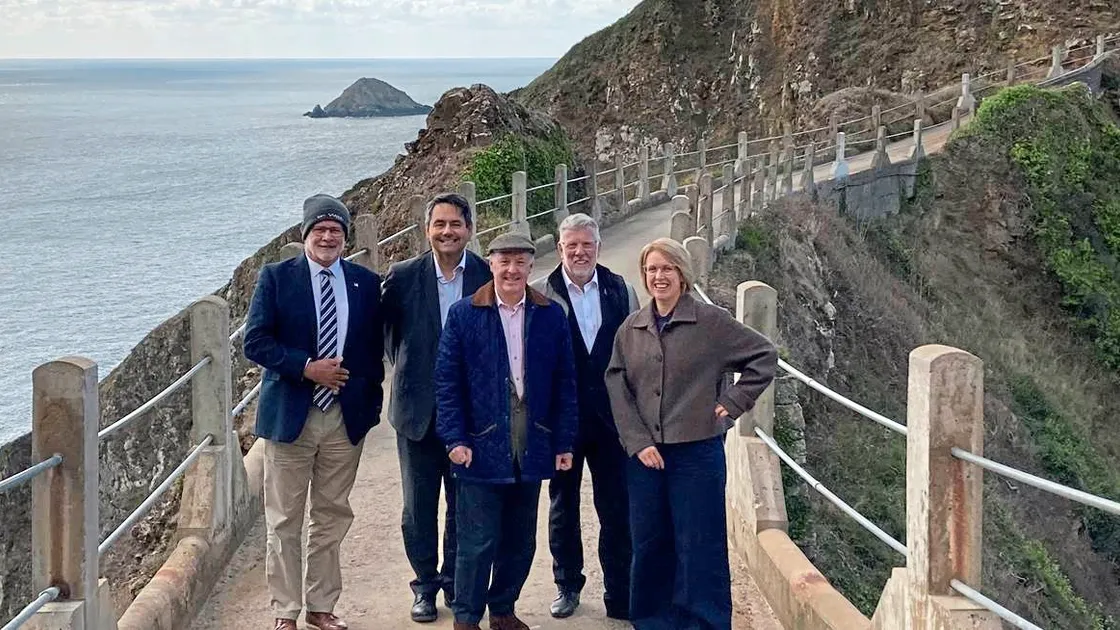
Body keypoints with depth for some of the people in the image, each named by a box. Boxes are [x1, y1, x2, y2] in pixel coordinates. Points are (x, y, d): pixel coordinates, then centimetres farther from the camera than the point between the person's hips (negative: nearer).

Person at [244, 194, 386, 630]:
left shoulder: (366, 283, 6)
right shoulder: (275, 278, -2)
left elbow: (374, 348, 10)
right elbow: (255, 342, -8)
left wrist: (371, 402, 3)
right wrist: (306, 368, -18)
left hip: (347, 416, 3)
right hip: (290, 414, -2)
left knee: (332, 517, 11)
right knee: (284, 521, 3)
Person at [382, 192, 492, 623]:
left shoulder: (488, 277, -4)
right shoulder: (403, 276, -4)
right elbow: (389, 333, 7)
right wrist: (406, 371, 3)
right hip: (418, 409, 0)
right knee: (419, 506, 8)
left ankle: (457, 581, 26)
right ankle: (425, 586, 21)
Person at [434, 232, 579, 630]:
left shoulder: (551, 315, 6)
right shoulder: (464, 314, -1)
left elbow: (564, 384, 6)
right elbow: (447, 382, -2)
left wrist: (564, 442, 2)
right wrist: (455, 439, -9)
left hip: (532, 448, 3)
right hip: (482, 447, -3)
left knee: (520, 541, 12)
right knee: (478, 543, -2)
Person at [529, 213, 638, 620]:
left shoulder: (621, 291, 2)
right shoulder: (541, 294, -5)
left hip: (610, 415, 1)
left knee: (616, 508, 4)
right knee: (563, 503, 13)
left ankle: (620, 596, 13)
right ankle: (567, 585, 28)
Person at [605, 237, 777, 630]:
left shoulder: (711, 322, -2)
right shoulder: (631, 329, 7)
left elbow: (764, 356, 3)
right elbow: (617, 388, 4)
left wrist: (732, 403, -2)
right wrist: (637, 442, -6)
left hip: (697, 451, -3)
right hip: (644, 454, 3)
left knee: (699, 547, 0)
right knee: (649, 545, 8)